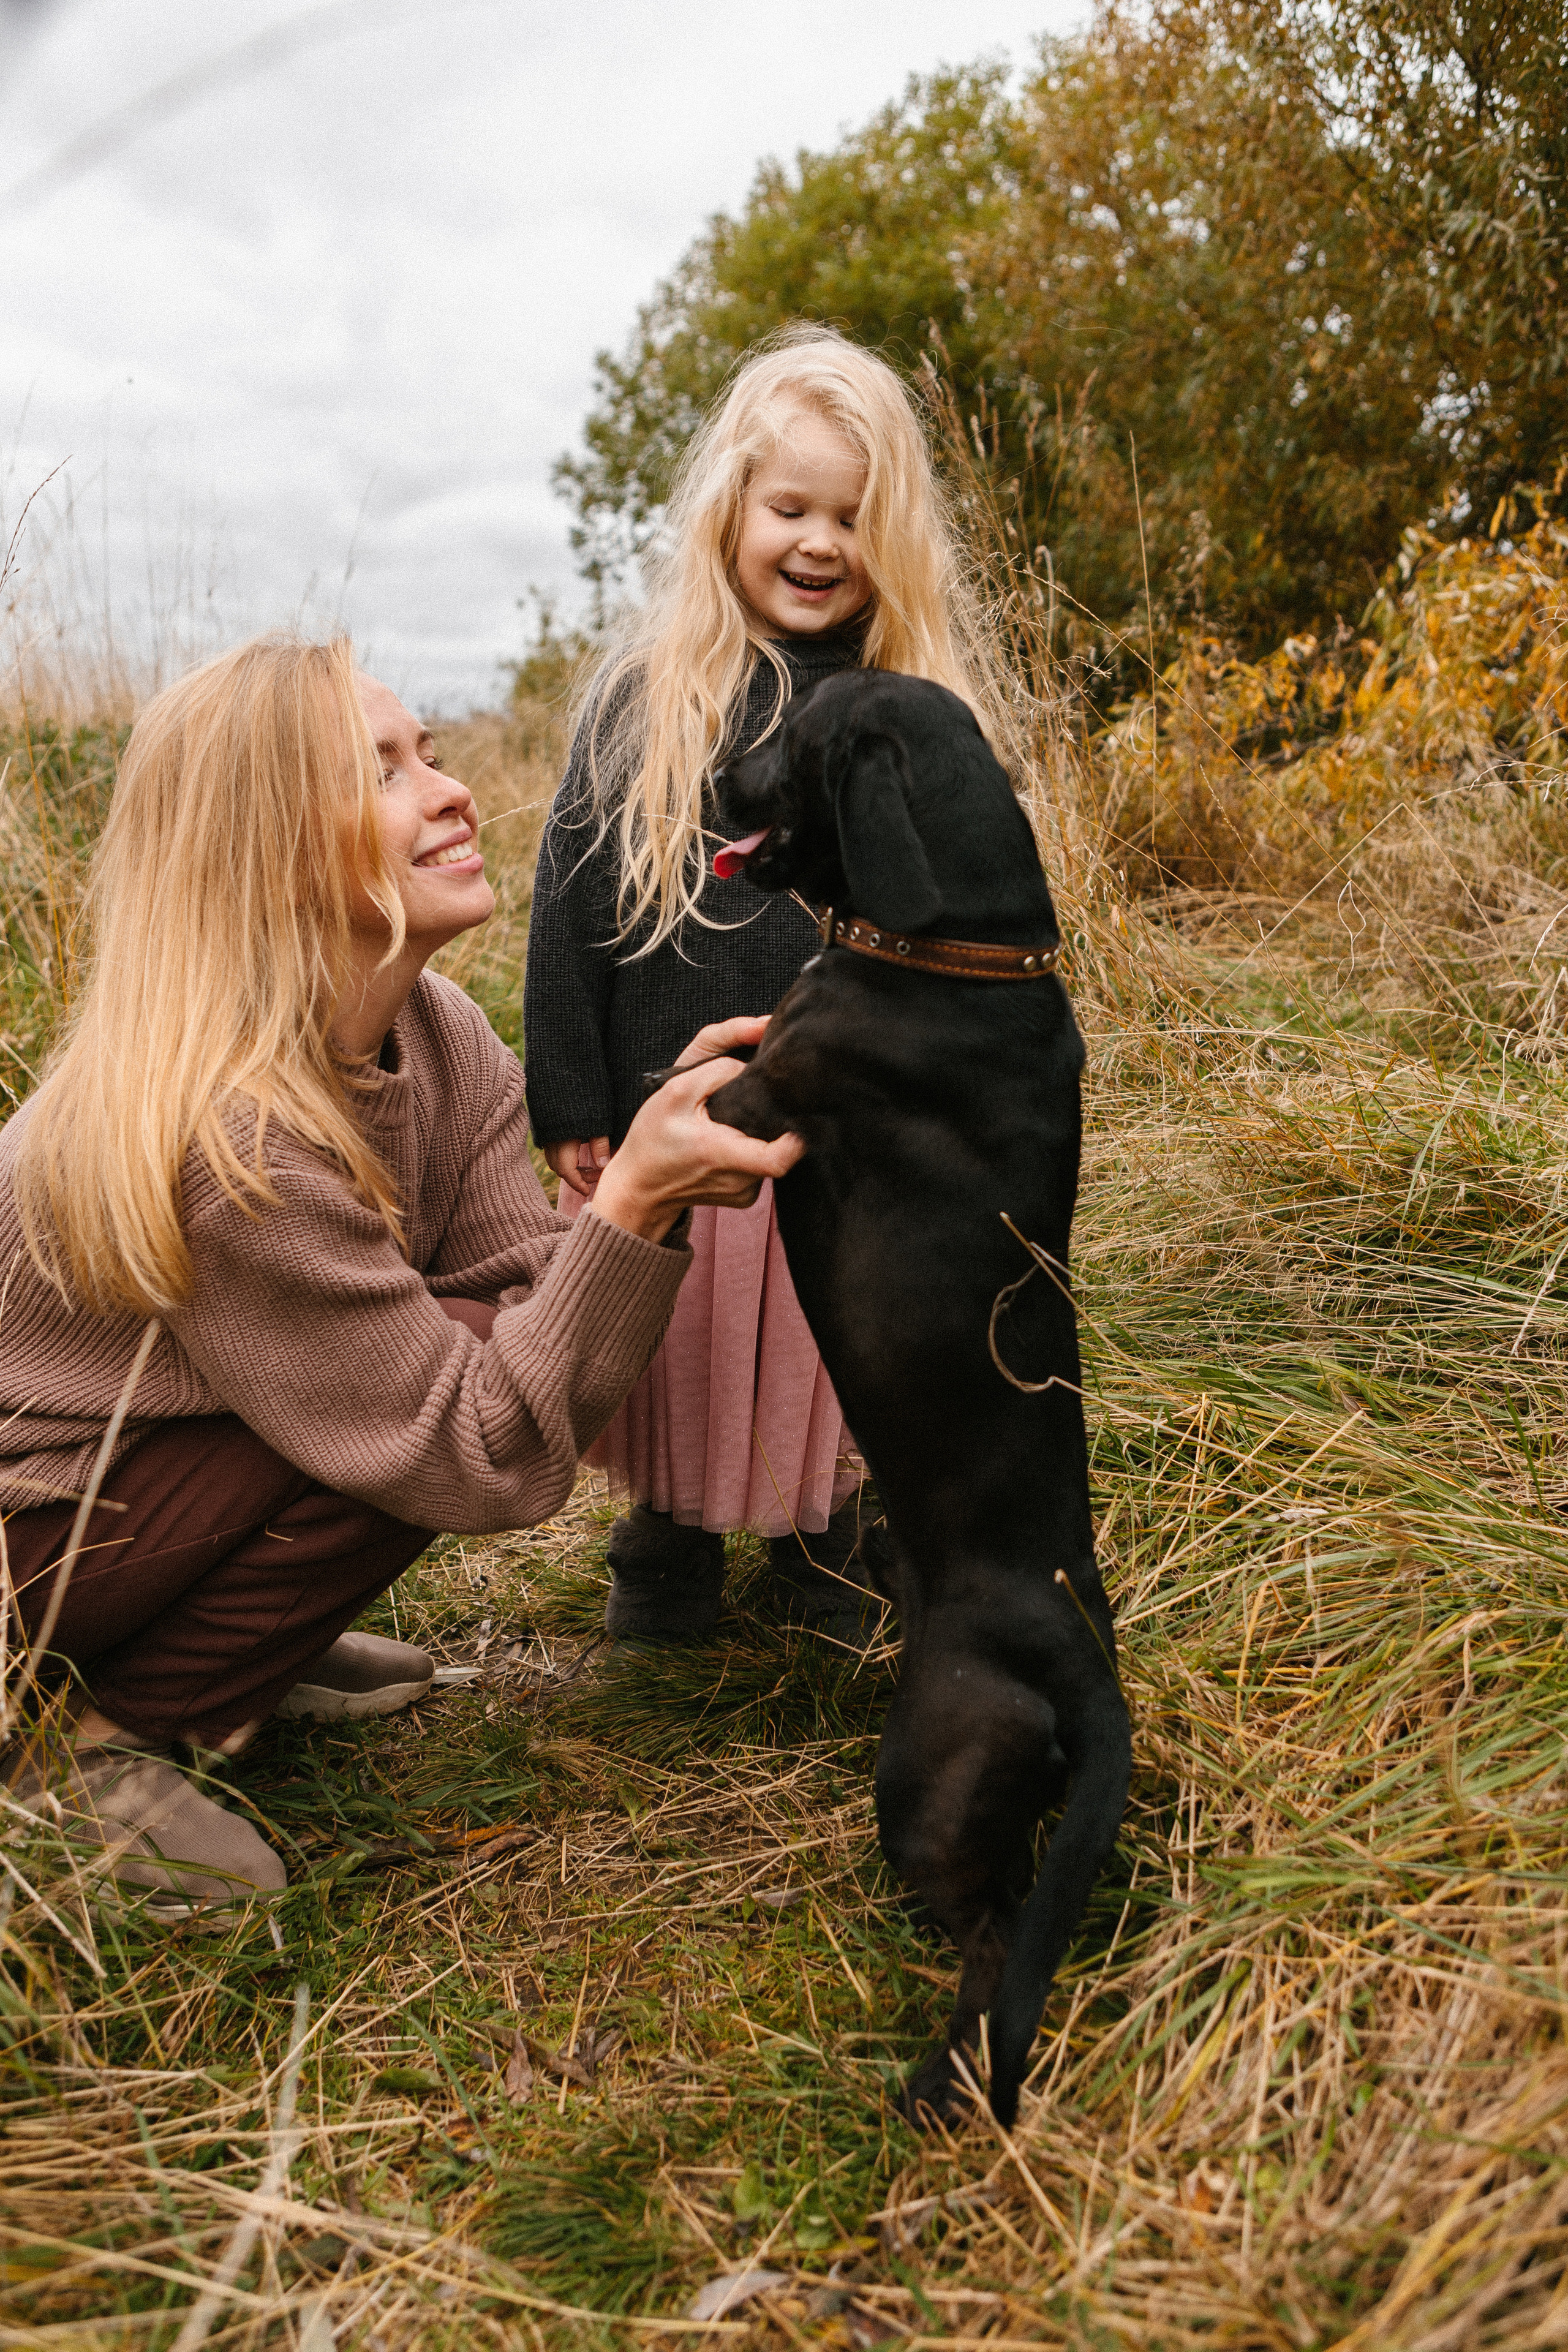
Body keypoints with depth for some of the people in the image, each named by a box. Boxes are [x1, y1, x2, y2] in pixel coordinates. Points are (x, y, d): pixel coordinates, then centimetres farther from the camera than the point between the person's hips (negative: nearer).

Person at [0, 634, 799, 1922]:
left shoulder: (443, 1039, -8)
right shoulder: (221, 1138, -33)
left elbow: (531, 1308, -14)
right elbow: (488, 1462, -30)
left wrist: (668, 1169, -28)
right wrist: (632, 1204, -38)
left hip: (159, 1454, 8)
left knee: (496, 1353, -8)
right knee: (443, 1412, -24)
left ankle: (244, 1646, 10)